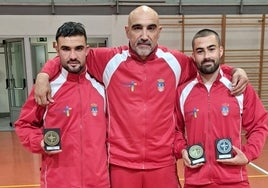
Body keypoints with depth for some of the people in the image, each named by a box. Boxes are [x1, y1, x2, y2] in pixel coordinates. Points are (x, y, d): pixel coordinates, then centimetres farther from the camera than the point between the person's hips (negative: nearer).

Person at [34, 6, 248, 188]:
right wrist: (44, 75, -8)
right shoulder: (109, 60, -5)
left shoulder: (176, 61, 0)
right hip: (121, 164, -1)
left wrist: (236, 71, 3)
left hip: (163, 164, 2)